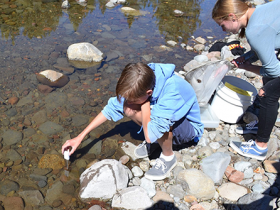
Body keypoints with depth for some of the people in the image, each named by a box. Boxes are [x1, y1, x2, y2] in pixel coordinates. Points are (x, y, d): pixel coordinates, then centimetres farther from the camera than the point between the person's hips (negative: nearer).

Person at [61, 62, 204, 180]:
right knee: (128, 108, -22)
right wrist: (80, 137, -8)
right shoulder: (141, 83, -20)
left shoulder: (171, 92, -40)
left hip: (188, 125, -5)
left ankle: (168, 157, -8)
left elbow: (151, 135, -41)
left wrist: (145, 103, -31)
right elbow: (112, 108, -9)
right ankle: (152, 140, 4)